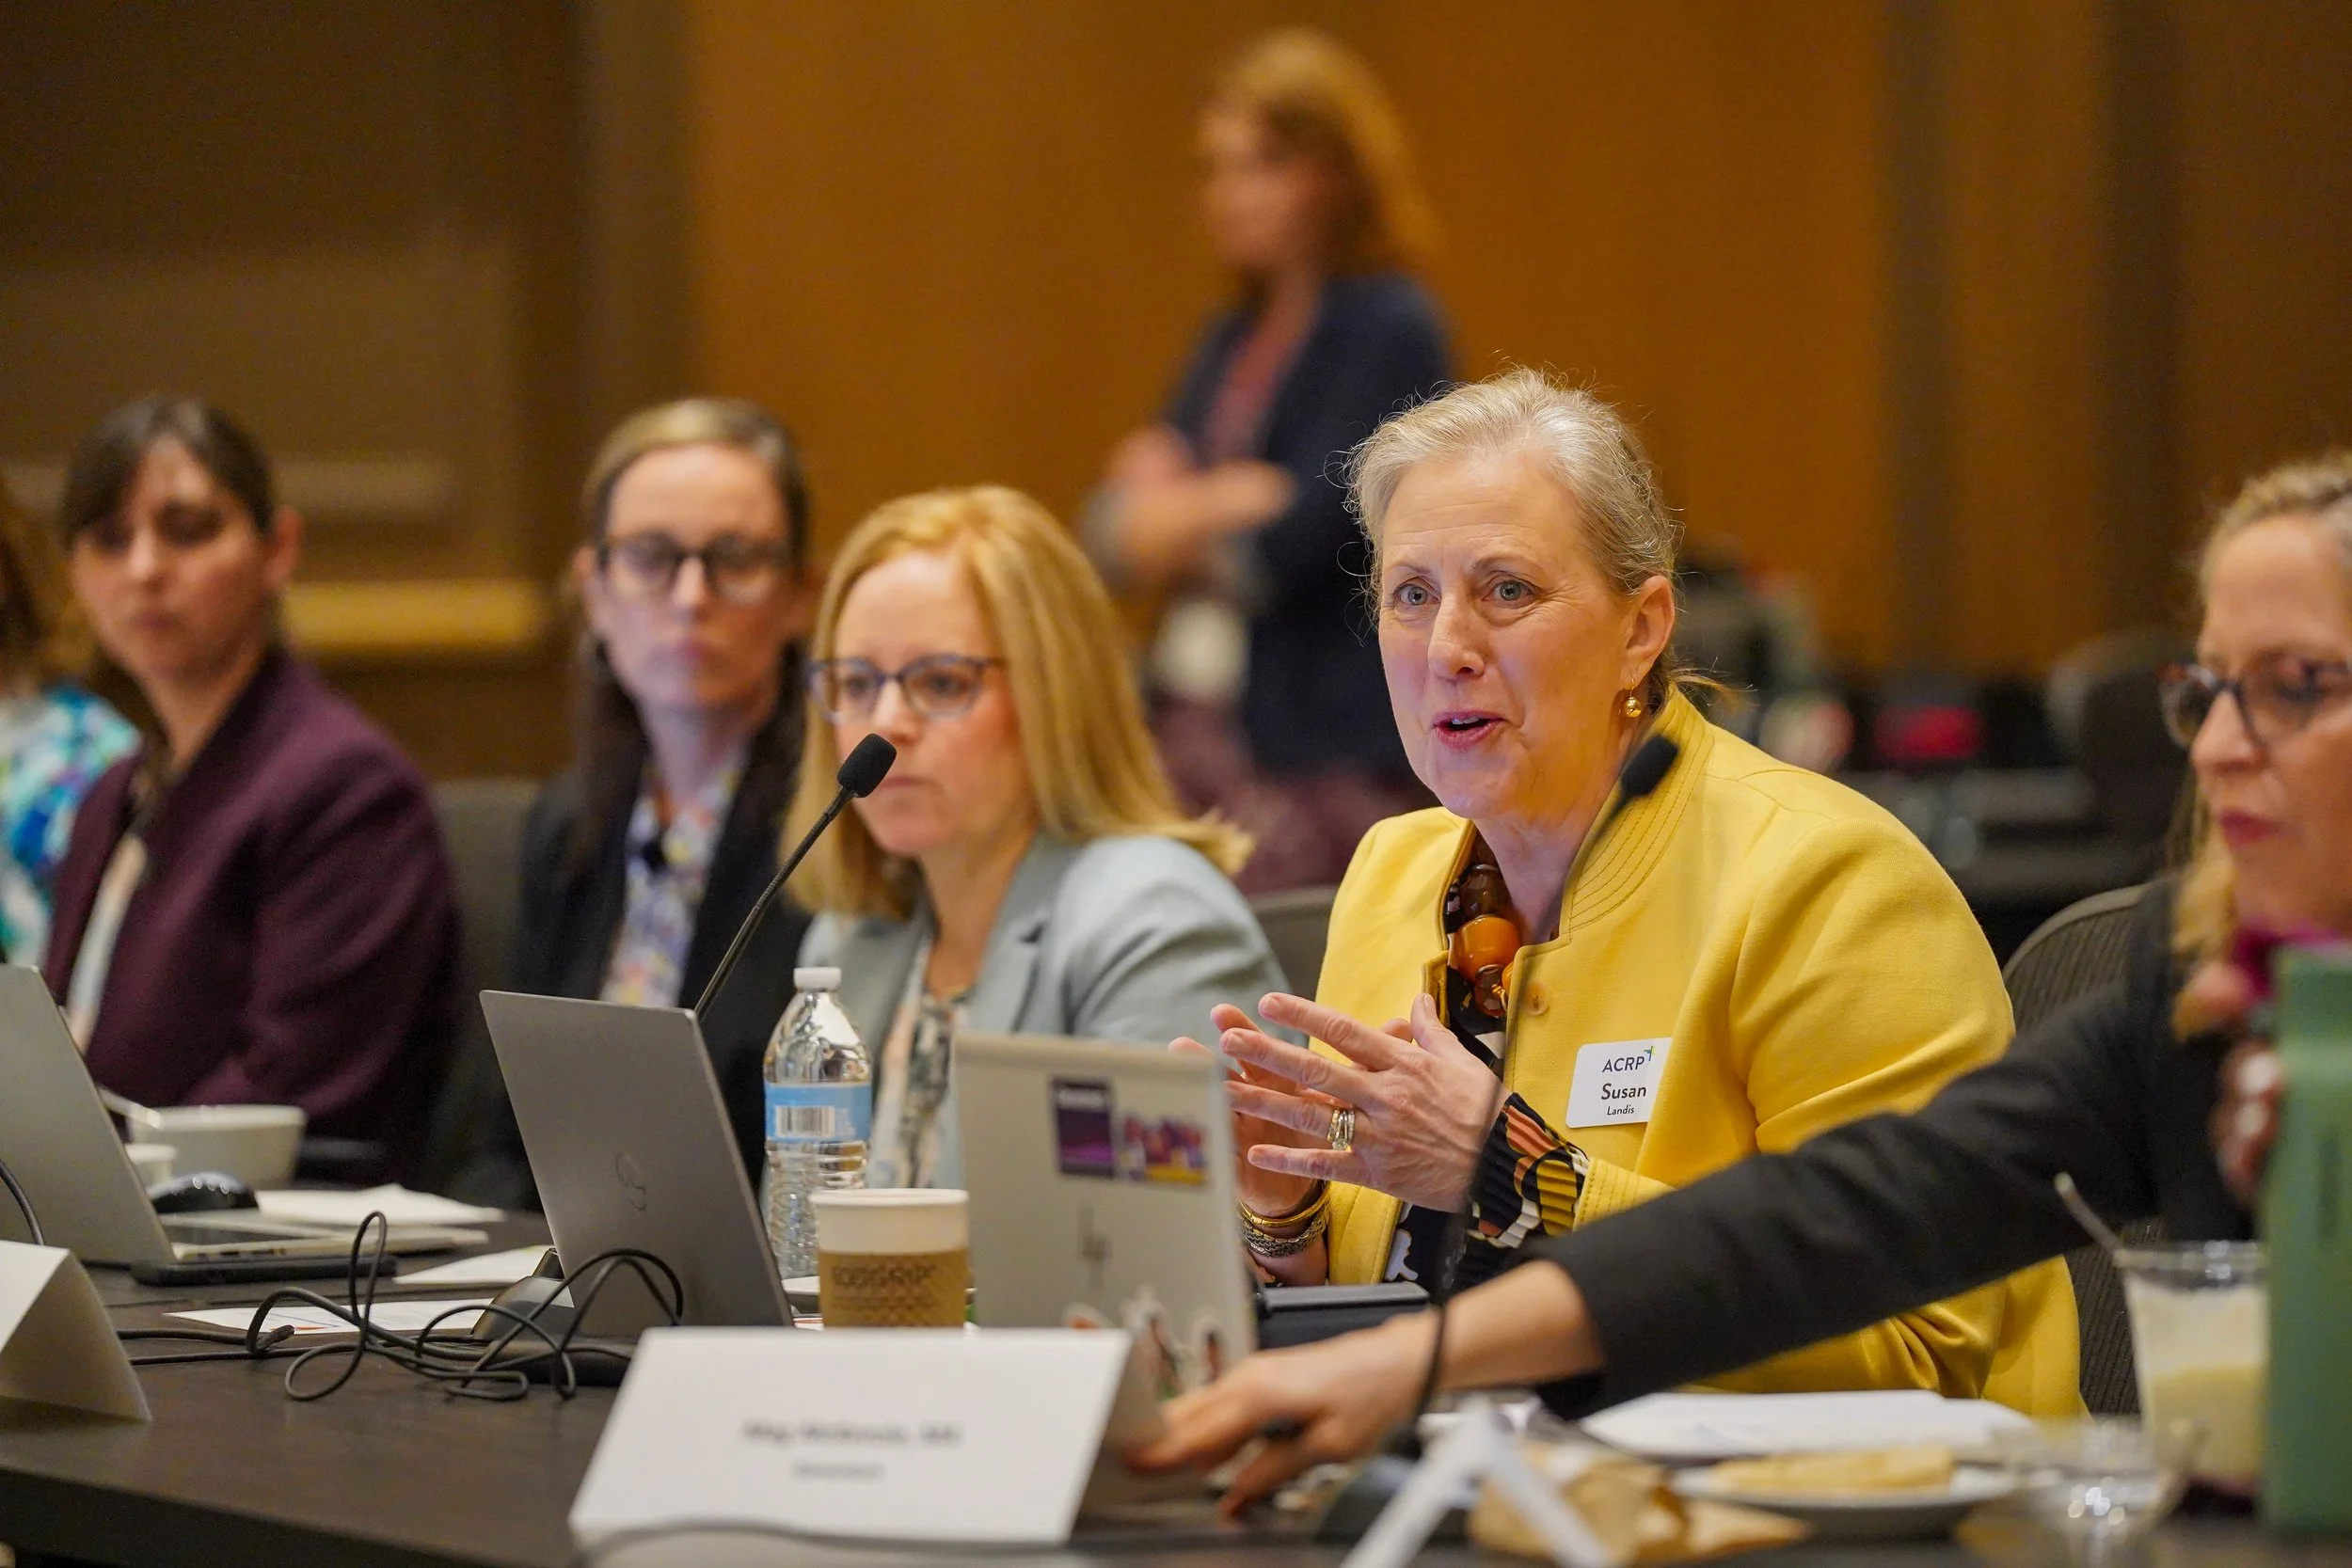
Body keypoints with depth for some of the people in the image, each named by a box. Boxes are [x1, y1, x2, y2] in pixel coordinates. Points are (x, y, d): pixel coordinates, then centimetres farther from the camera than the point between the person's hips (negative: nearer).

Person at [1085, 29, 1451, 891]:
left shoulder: (1391, 329, -6)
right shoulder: (1233, 340, 18)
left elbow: (1292, 547, -14)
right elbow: (1114, 540, 12)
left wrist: (1176, 517, 3)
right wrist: (1230, 499, -8)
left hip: (1325, 758, -8)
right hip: (1193, 726, 8)